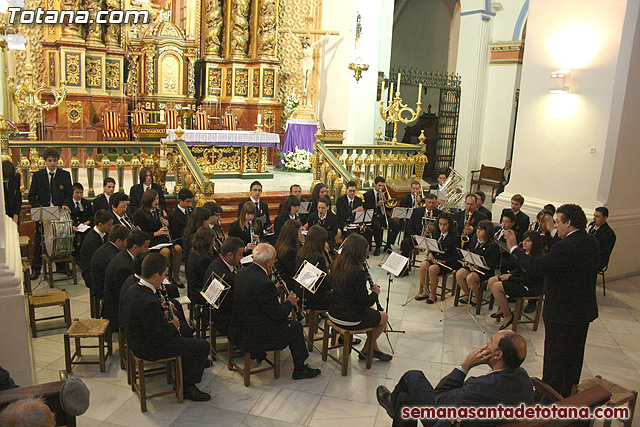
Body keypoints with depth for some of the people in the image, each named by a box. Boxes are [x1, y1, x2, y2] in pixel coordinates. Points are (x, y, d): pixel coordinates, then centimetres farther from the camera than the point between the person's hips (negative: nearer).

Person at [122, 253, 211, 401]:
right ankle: (187, 387, 10)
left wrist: (161, 312, 1)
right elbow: (156, 338, -29)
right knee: (202, 346, -5)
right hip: (149, 350, -10)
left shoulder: (134, 290, -4)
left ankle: (196, 362, 42)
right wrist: (172, 326, -13)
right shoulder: (149, 303, -34)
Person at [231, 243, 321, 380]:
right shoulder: (264, 283, -27)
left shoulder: (241, 273, 0)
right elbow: (278, 314, -19)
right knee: (296, 326, 8)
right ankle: (300, 369, 20)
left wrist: (275, 290, 7)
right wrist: (289, 302, -1)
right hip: (254, 337, -9)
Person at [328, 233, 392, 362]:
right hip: (350, 320, -8)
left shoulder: (335, 266, -3)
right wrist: (375, 293, 0)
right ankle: (366, 350, 28)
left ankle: (374, 348, 36)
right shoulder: (358, 272, -26)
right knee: (384, 317, 18)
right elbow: (365, 302, -20)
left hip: (333, 315, 8)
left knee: (370, 312, 30)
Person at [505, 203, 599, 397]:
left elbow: (536, 266, -25)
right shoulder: (591, 242, 2)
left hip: (562, 313, -9)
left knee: (555, 356, 5)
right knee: (574, 354, 20)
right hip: (585, 310, 9)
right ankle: (568, 395, 35)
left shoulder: (566, 247, -26)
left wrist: (515, 248, -12)